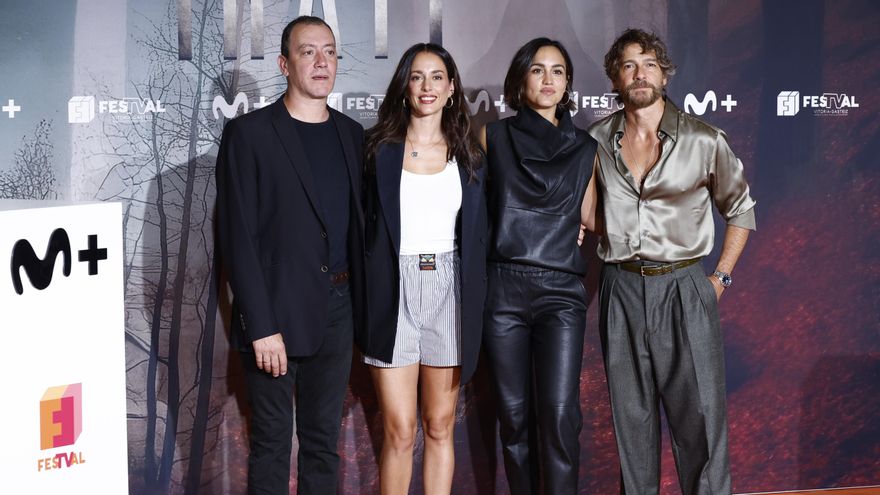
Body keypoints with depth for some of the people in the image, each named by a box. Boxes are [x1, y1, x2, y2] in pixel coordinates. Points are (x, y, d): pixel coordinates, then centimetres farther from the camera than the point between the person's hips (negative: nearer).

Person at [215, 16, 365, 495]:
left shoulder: (351, 133, 10)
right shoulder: (249, 133, -6)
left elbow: (358, 222, 12)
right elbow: (238, 236, -11)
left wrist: (359, 303, 4)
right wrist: (261, 326, -16)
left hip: (338, 309, 5)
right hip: (278, 311, -5)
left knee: (324, 437, 14)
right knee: (272, 441, 5)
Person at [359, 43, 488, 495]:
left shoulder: (469, 155, 9)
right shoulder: (379, 149, 2)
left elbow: (478, 235, 12)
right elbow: (362, 227, 2)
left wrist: (475, 303, 5)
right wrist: (365, 303, -4)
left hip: (448, 290, 2)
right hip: (393, 291, -2)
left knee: (440, 427, 9)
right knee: (400, 431, -2)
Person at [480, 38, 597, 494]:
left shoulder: (584, 148, 12)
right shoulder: (493, 137, 8)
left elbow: (588, 218, 16)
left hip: (560, 290, 0)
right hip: (505, 288, 0)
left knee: (559, 413, -11)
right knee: (513, 413, 4)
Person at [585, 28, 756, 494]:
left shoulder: (704, 140, -3)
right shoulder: (596, 141, 3)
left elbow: (740, 209, 9)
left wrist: (721, 277, 4)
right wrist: (611, 236, 3)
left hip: (683, 288, -2)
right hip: (621, 289, 2)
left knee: (700, 415, -2)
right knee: (631, 414, 10)